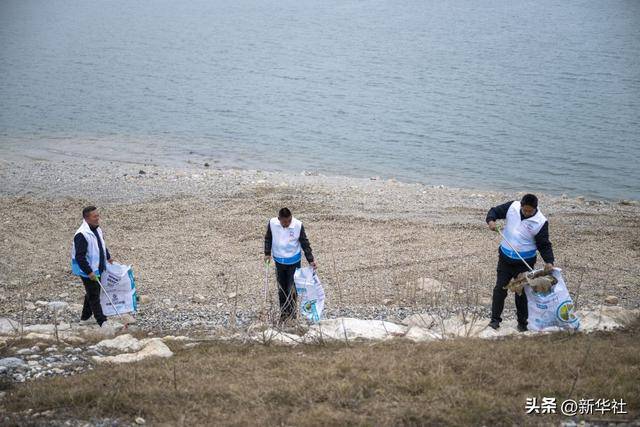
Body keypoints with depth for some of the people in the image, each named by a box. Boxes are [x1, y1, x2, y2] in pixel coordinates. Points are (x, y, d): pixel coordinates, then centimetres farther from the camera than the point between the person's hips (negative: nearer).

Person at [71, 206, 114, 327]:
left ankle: (84, 318, 33)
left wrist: (108, 257, 25)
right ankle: (102, 322, 0)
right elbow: (80, 257, -26)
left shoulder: (97, 229, 6)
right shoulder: (81, 235, -24)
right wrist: (89, 272, -25)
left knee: (91, 294, 19)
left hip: (98, 269, 9)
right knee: (94, 296, -3)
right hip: (88, 272, -9)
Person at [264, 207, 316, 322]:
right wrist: (267, 253, -2)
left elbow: (305, 243, -10)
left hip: (294, 261, -2)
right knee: (281, 287, 12)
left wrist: (311, 260, -11)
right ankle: (283, 312, 25)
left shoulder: (298, 225, -21)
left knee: (292, 288, 2)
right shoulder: (272, 223, -16)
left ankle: (291, 312, 18)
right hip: (279, 260, 2)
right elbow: (268, 238, 3)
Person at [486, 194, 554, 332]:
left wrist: (549, 261, -24)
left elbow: (544, 245, -10)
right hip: (505, 258, 3)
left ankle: (522, 322, 18)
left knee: (522, 292, 4)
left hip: (525, 262, -2)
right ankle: (495, 318, 16)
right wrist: (491, 220, -20)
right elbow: (495, 211, 2)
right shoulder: (512, 207, -10)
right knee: (500, 288, 5)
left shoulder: (540, 222, -15)